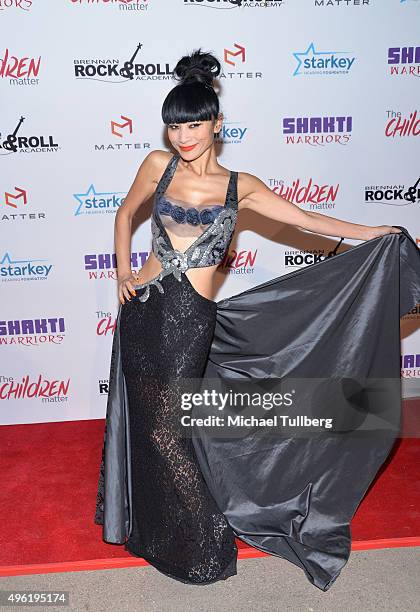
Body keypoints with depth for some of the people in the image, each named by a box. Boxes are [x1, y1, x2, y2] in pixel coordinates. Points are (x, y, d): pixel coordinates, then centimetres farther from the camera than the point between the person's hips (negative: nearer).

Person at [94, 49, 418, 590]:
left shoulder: (239, 186, 2)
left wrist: (371, 231, 1)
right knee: (143, 423, 13)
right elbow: (125, 214, 19)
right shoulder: (158, 165, 4)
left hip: (191, 318, -2)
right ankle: (150, 527, 40)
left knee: (166, 430, 0)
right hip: (144, 308, 3)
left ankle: (203, 542, 23)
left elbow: (306, 219, 4)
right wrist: (122, 273, 10)